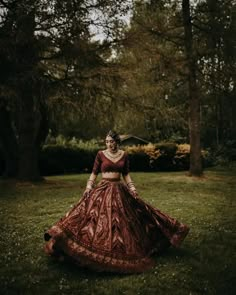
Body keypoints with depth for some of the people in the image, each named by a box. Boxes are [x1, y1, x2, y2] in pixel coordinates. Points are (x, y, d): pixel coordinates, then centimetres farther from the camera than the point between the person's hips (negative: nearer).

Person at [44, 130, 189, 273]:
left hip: (119, 190, 2)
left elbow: (127, 175, 10)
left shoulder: (124, 155, 4)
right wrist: (89, 188, -9)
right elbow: (94, 173, 2)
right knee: (101, 221, -6)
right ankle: (102, 252, 7)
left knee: (121, 221, 6)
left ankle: (122, 250, 23)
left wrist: (133, 190, 2)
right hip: (103, 190, -2)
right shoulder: (101, 154, -2)